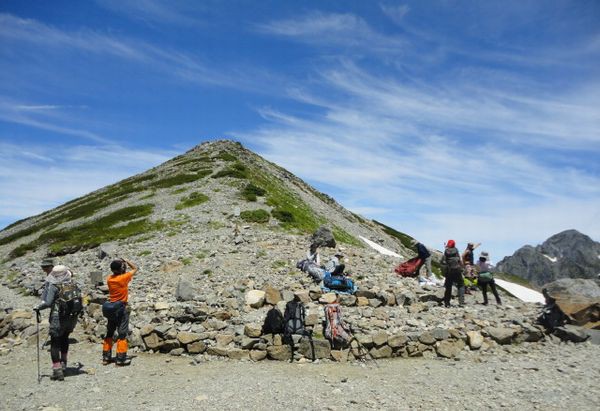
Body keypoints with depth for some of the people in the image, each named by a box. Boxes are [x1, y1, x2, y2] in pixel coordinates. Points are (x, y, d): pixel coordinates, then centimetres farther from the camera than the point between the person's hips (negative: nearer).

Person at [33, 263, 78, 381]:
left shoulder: (53, 286, -11)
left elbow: (48, 303, -16)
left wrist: (37, 307, 0)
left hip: (58, 318, -5)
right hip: (72, 317, 5)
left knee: (55, 343, 3)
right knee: (64, 338, 27)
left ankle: (57, 370, -1)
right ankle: (63, 362, 34)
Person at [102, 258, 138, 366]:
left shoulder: (109, 279, 0)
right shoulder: (123, 278, -16)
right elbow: (135, 269, -2)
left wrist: (122, 264, 9)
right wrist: (126, 261, 5)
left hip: (110, 307, 7)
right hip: (121, 308, -7)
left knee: (109, 333, 16)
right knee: (122, 334, -1)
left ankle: (106, 357, 21)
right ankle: (121, 358, 0)